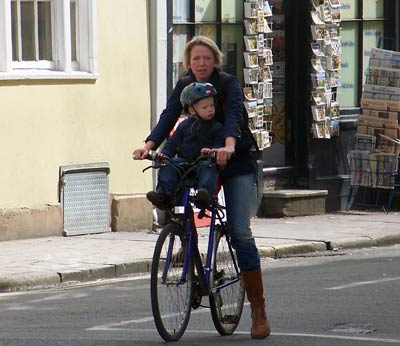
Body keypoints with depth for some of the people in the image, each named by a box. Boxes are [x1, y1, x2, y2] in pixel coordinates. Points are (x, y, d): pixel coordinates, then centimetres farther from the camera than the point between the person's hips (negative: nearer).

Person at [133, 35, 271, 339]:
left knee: (240, 232, -11)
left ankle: (259, 310, -6)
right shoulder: (184, 87, 0)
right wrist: (149, 145, -31)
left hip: (237, 163, -5)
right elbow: (168, 117, -12)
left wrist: (229, 146, -50)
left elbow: (233, 115, -30)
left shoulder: (229, 84, -13)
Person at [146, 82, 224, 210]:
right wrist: (164, 153, -4)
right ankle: (164, 195, -26)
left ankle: (205, 194, -51)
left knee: (208, 167, -36)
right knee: (167, 167, -21)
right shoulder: (184, 126, 13)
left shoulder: (216, 127, 5)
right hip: (184, 160, 3)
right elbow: (172, 142, 15)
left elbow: (221, 145, -5)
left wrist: (212, 150, -28)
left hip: (204, 161, -3)